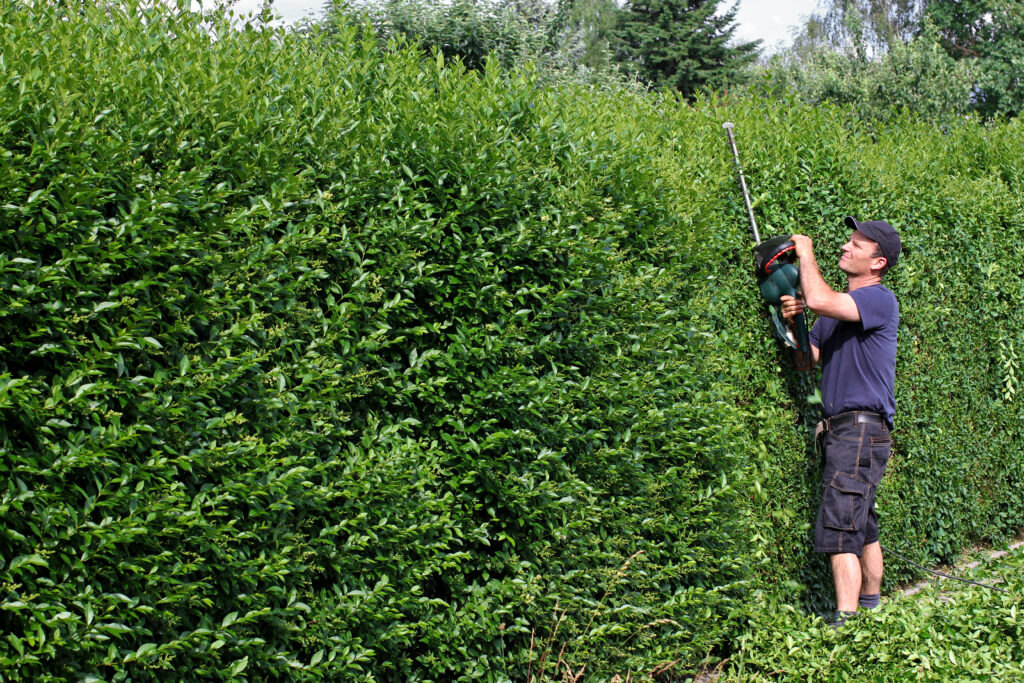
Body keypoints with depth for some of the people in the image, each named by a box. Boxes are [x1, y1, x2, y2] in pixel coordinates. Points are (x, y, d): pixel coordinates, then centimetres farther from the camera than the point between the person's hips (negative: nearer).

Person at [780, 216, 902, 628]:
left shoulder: (880, 300, -11)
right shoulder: (839, 306, 18)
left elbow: (818, 300, -28)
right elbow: (808, 360, 16)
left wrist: (805, 253, -11)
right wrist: (794, 324, -3)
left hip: (862, 428, -10)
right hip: (843, 429, 10)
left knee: (839, 531, -15)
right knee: (863, 527, 17)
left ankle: (844, 625, -17)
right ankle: (870, 607, 26)